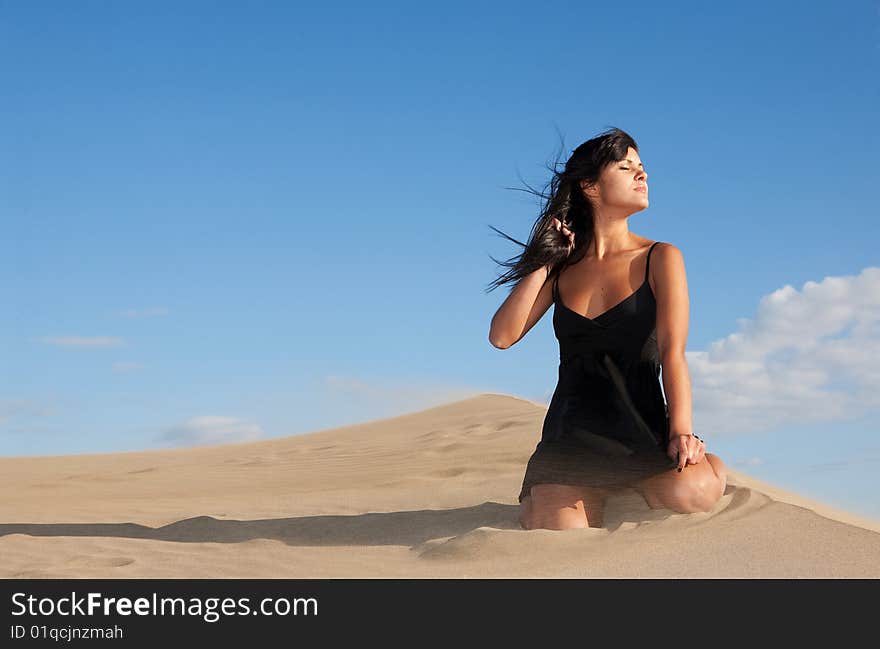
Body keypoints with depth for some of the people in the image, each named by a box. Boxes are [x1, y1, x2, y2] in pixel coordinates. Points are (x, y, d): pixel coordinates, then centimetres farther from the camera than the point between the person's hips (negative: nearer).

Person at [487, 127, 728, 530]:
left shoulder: (660, 258, 4)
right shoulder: (562, 268, 12)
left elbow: (672, 351, -8)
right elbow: (502, 336, 1)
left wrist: (681, 434, -23)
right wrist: (545, 261, 2)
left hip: (641, 426, -1)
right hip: (572, 431, 2)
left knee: (689, 494, -34)